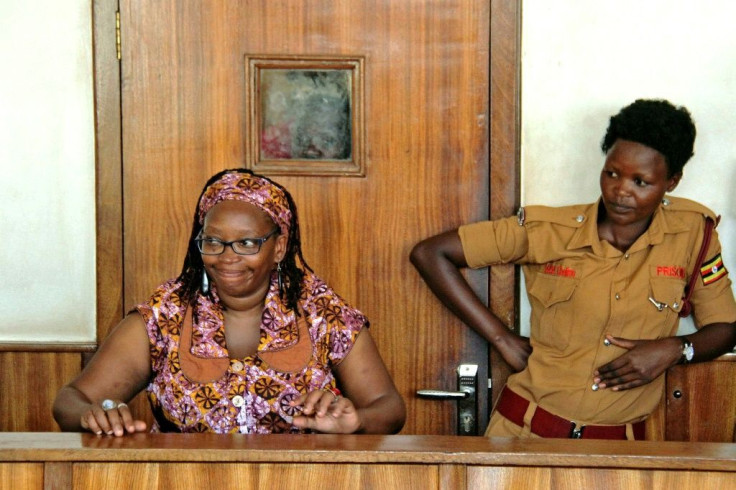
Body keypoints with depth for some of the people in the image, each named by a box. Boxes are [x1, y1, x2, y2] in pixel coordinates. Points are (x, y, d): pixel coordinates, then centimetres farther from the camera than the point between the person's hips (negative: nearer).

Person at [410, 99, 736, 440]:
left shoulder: (693, 232, 2)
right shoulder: (547, 231, -2)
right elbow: (428, 254, -1)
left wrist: (674, 349, -8)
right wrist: (502, 339, -4)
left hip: (618, 443, 2)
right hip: (526, 428, -1)